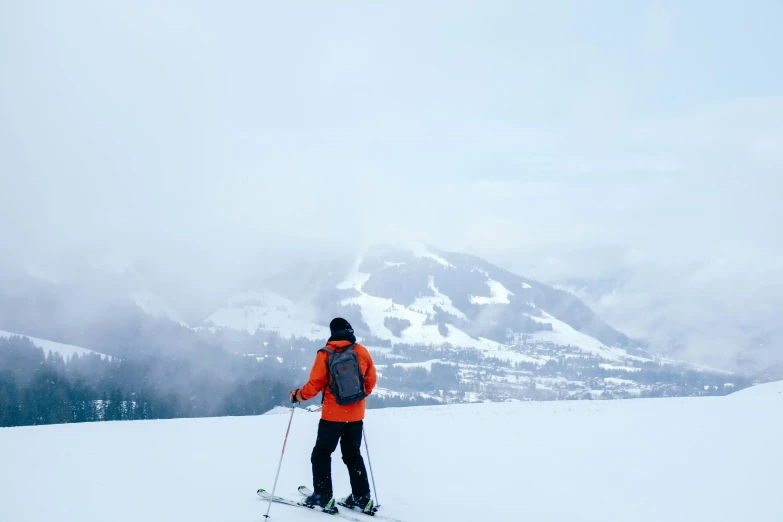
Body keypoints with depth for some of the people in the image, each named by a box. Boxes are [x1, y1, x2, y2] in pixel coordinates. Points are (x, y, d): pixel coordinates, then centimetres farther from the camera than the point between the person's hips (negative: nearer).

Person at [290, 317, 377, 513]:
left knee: (321, 454, 8)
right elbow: (371, 381, 8)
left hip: (333, 414, -4)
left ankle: (322, 496, 4)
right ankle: (362, 497, 12)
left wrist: (298, 395, 7)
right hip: (356, 414, 4)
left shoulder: (325, 354, -9)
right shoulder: (362, 352, 1)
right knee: (353, 455, 16)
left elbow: (315, 384, -10)